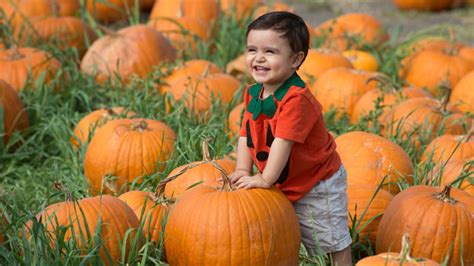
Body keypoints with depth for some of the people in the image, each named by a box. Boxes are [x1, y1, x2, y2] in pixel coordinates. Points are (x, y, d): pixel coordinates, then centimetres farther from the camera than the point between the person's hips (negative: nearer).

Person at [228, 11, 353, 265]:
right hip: (284, 186, 8)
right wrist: (243, 171, -12)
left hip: (318, 186, -8)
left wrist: (266, 179, -30)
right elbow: (246, 135, -1)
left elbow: (283, 142, -32)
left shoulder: (297, 99, -30)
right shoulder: (252, 94, -4)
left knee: (333, 243, 7)